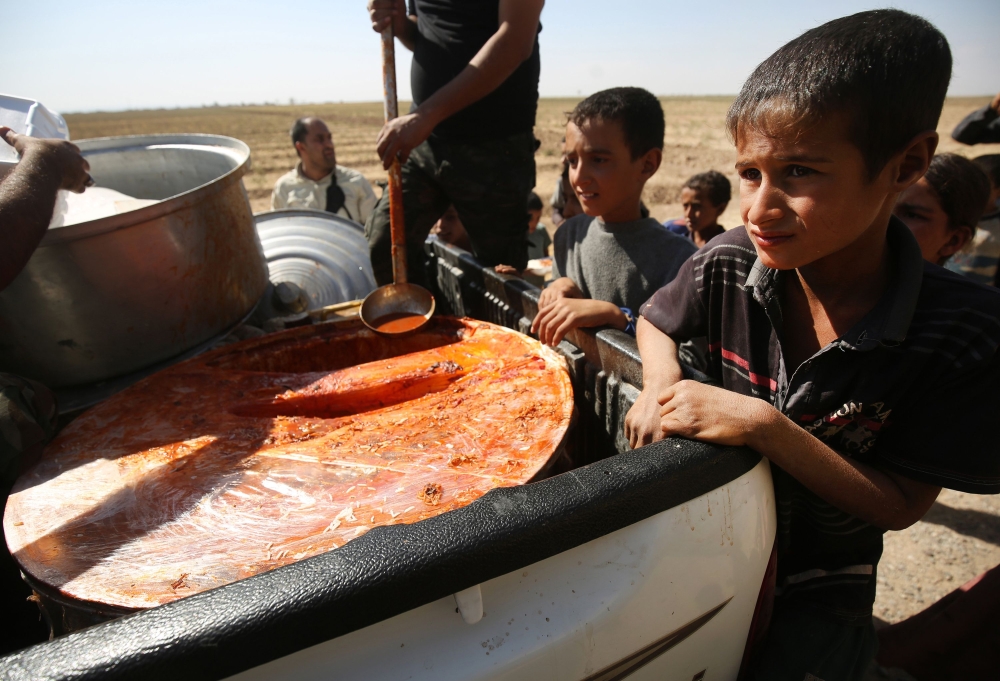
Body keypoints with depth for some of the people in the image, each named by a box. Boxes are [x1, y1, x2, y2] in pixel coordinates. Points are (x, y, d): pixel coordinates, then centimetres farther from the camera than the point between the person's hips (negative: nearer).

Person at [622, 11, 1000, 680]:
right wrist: (661, 385, -19)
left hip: (820, 583, -1)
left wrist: (762, 425, -31)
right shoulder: (728, 265, -17)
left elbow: (901, 506, -16)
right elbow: (655, 321, 3)